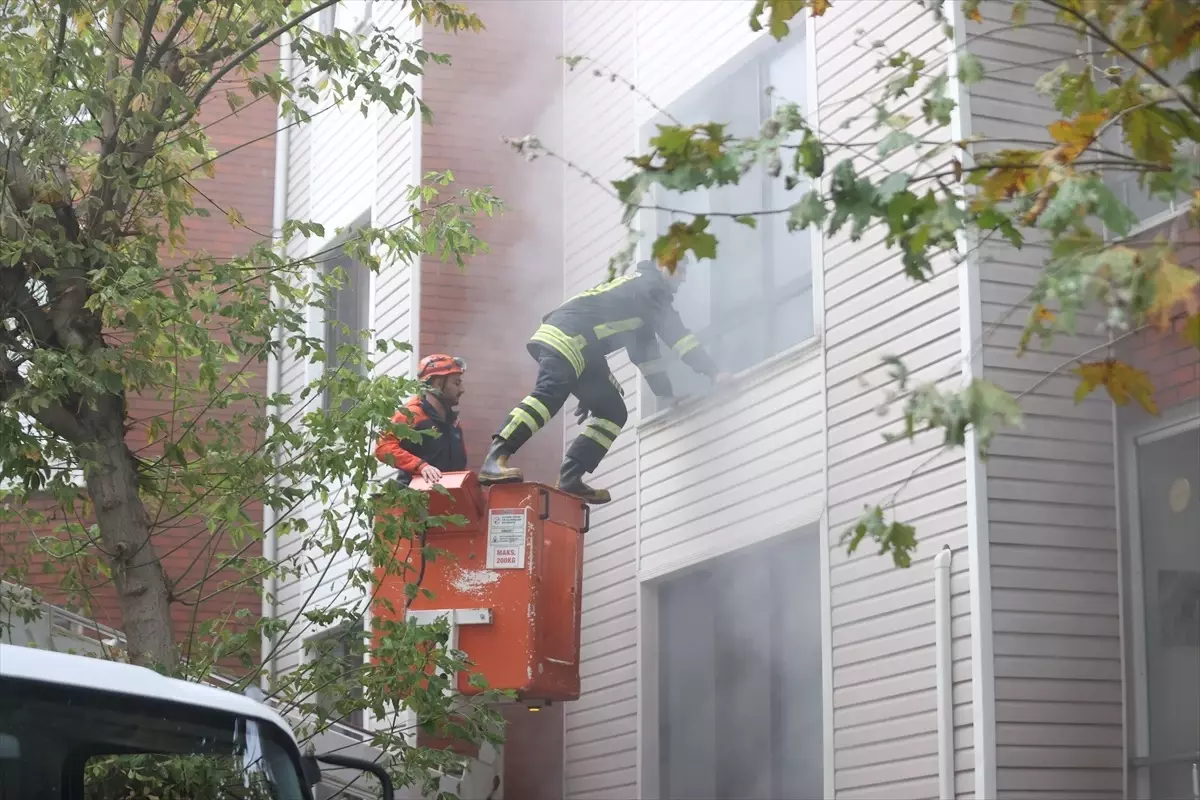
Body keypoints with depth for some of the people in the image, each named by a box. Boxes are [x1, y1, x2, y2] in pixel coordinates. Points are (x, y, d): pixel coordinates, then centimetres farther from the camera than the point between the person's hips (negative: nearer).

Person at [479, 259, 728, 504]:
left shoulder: (643, 301, 33)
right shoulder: (651, 286, 5)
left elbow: (645, 348, 39)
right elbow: (675, 332, -2)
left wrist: (665, 392, 37)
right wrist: (713, 372, -1)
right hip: (567, 335, -10)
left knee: (613, 412, 8)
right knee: (550, 393, -30)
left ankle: (570, 478, -3)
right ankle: (495, 460, -44)